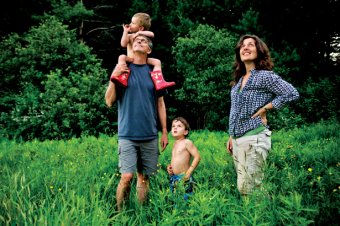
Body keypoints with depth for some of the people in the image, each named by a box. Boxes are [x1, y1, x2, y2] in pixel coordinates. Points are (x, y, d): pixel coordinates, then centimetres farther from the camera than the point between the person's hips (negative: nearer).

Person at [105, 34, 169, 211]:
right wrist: (113, 78, -13)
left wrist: (164, 131, 9)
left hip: (150, 136, 2)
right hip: (127, 134, -2)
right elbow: (109, 102, 1)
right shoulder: (122, 68, 4)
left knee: (144, 177, 7)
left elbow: (160, 104, 13)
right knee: (127, 177, -8)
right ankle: (120, 213, 11)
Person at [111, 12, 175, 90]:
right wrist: (125, 31, -6)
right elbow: (123, 44, -9)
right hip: (130, 60, -1)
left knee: (157, 62, -19)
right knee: (122, 57, -29)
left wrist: (139, 33, -15)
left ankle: (159, 83, -32)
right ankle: (122, 78, -43)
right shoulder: (129, 36, 8)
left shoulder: (144, 35, 8)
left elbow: (152, 34, -14)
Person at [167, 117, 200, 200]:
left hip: (183, 178, -7)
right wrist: (169, 166, 6)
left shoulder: (187, 142, -9)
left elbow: (197, 157, -15)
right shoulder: (175, 143, 14)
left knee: (185, 199, -9)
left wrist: (189, 172, -17)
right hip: (173, 178, 8)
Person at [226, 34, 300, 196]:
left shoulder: (265, 76, -6)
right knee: (242, 188, 10)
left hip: (255, 138, -7)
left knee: (249, 190, -10)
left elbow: (292, 94, -12)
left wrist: (265, 108, -10)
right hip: (237, 140, 8)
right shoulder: (238, 80, 16)